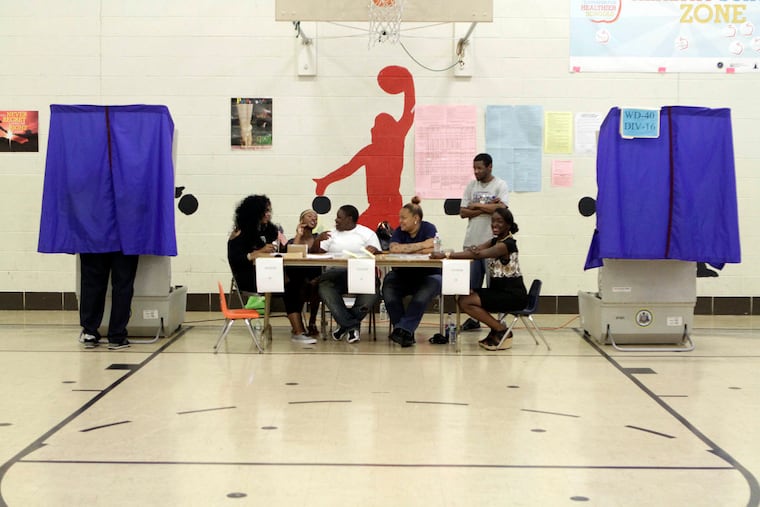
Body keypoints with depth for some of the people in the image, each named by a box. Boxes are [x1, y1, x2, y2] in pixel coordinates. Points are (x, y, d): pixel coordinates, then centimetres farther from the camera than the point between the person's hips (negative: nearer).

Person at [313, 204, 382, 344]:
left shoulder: (368, 234, 12)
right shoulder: (332, 234, 20)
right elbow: (315, 253, 12)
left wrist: (373, 250, -17)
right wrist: (318, 239, -7)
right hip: (336, 273, 2)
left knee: (373, 285, -34)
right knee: (324, 285, -32)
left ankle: (346, 323, -20)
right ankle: (352, 325, -28)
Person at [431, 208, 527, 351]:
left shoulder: (507, 244, -17)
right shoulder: (495, 241, 12)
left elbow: (478, 255, -27)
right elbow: (475, 250, 2)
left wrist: (445, 255, -29)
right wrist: (473, 249, -26)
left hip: (513, 295, -9)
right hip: (499, 290, 9)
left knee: (466, 302, -17)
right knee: (463, 297, -2)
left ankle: (502, 332, -6)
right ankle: (496, 329, 6)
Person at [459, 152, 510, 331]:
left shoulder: (500, 185, -1)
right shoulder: (471, 186, 11)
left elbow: (501, 208, -16)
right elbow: (462, 212, 5)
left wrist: (477, 205, -6)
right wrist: (486, 208, -7)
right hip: (471, 241, 4)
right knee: (472, 284, 7)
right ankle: (473, 319, 15)